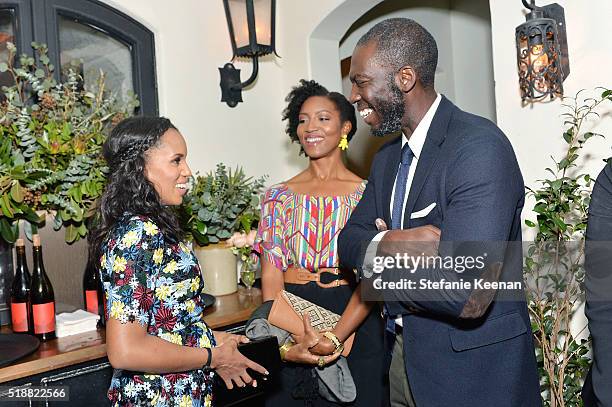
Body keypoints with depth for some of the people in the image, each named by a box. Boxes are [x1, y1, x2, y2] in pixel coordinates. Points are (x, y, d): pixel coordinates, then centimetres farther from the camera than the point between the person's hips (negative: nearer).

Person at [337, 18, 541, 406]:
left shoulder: (480, 146, -23)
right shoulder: (387, 157, 5)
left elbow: (466, 294, -31)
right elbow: (349, 240, 6)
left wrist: (384, 272, -13)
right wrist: (386, 242, -17)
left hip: (473, 370, -7)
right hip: (404, 354, 8)